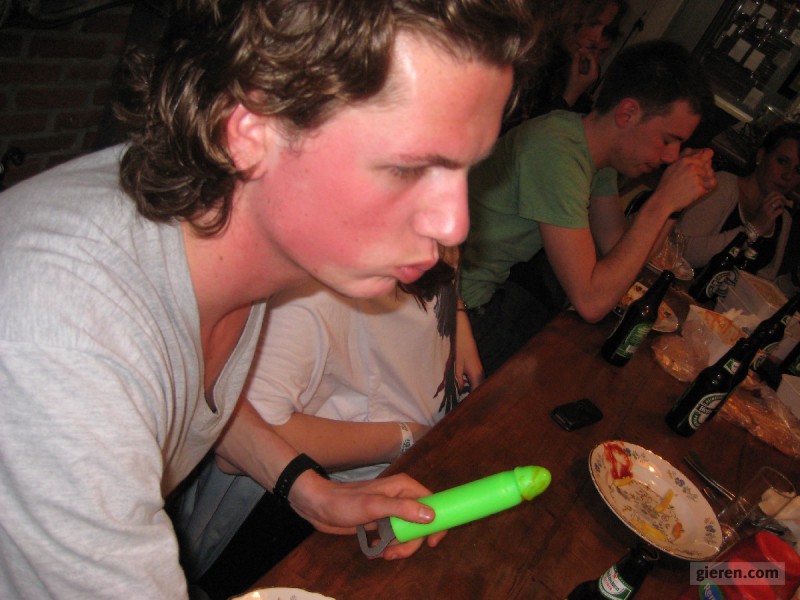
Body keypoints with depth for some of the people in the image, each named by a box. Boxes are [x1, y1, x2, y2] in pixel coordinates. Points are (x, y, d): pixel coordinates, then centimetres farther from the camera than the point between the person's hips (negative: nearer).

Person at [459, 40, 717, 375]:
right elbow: (591, 302, -27)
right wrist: (663, 202, -24)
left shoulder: (601, 145, 2)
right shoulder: (557, 154, -28)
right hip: (460, 304, -9)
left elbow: (618, 247, 5)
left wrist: (673, 199, -9)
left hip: (492, 285, 9)